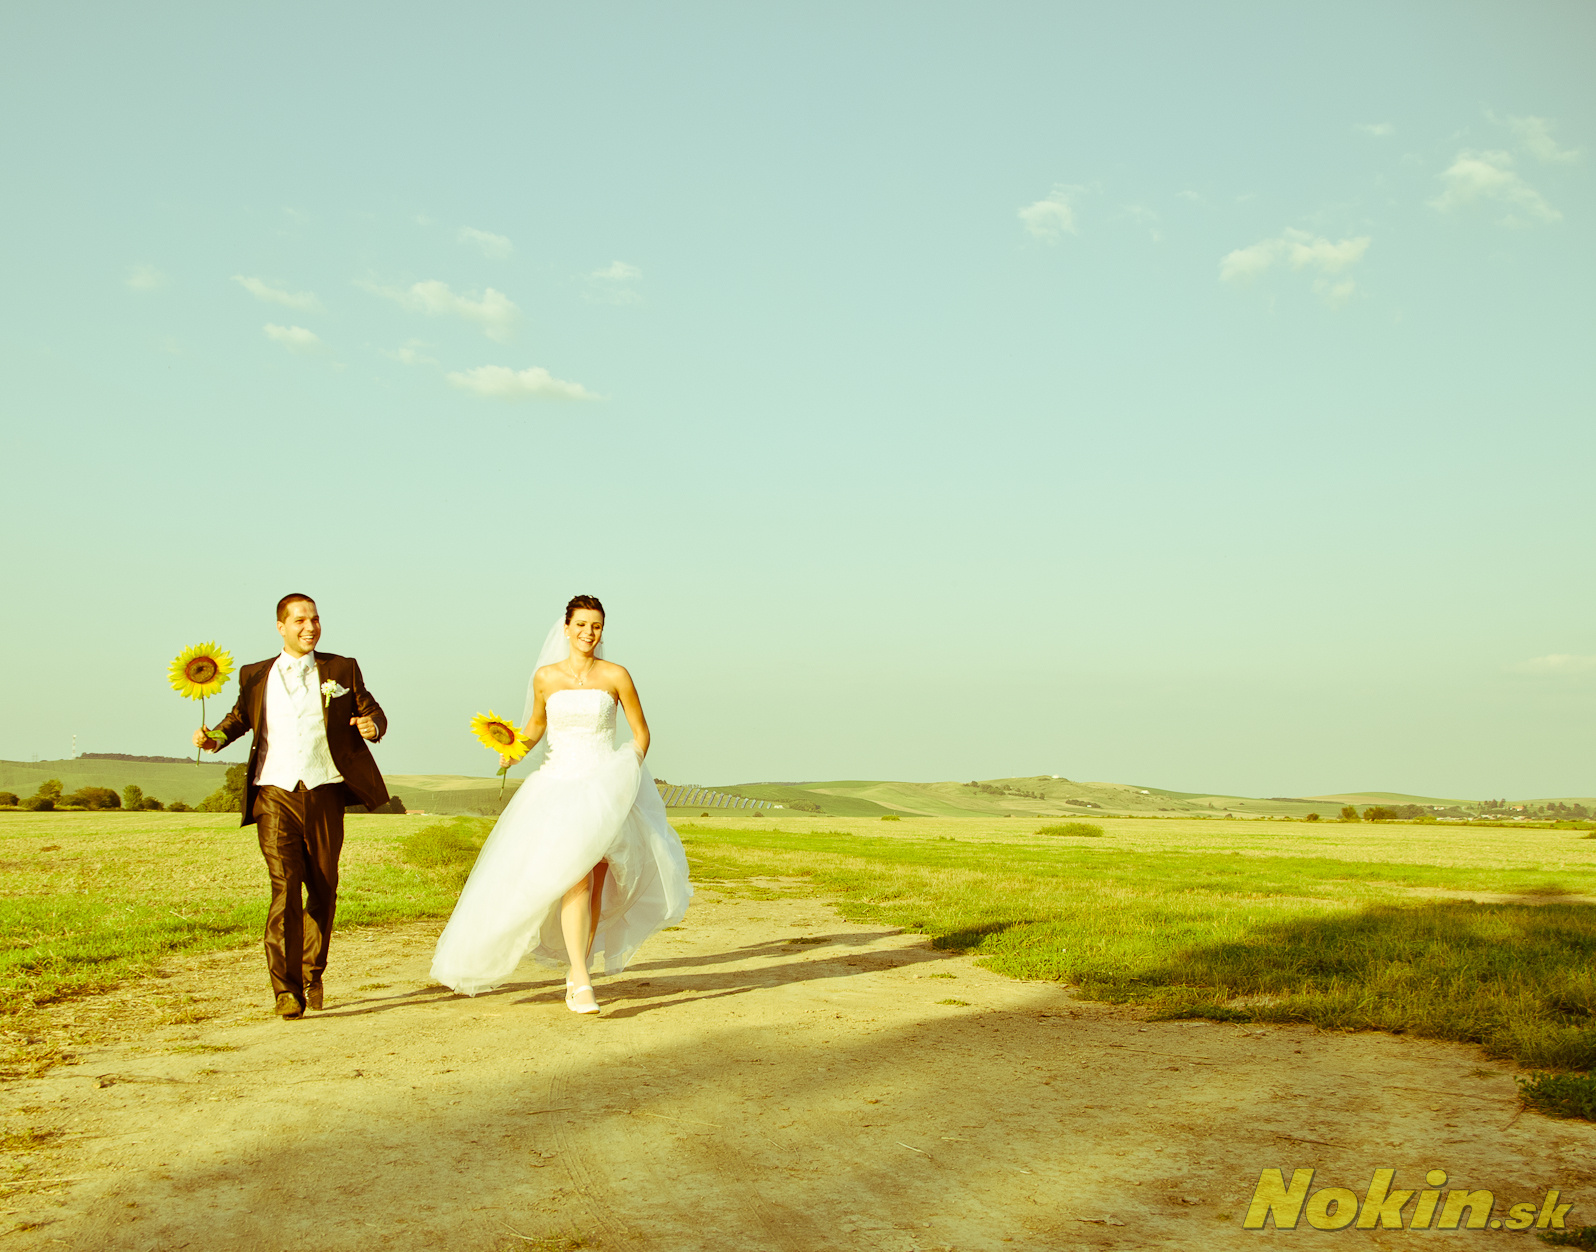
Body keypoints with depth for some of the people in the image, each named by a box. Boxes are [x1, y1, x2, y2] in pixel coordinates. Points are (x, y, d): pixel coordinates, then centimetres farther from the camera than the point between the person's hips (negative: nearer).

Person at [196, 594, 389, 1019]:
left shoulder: (341, 670, 10)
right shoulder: (256, 676, 12)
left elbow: (373, 712, 10)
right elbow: (240, 717, 22)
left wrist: (372, 726, -14)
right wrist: (214, 737, 1)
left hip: (324, 793, 1)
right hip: (275, 795, -1)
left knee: (323, 889, 9)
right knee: (284, 889, -12)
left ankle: (312, 975, 29)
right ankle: (286, 989, -10)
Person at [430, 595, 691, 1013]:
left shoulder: (615, 676, 1)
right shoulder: (545, 676, 5)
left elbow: (641, 732, 8)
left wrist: (631, 768, -7)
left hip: (605, 787, 0)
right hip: (559, 786, 0)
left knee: (595, 886, 3)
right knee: (575, 878, -19)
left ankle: (578, 972, 22)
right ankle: (581, 983, -21)